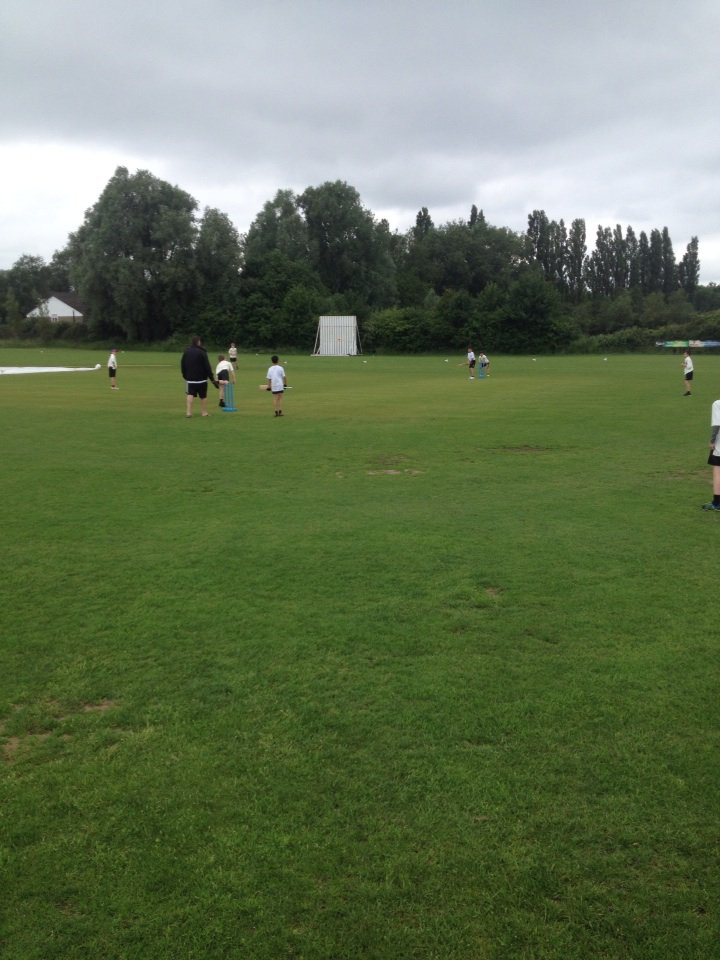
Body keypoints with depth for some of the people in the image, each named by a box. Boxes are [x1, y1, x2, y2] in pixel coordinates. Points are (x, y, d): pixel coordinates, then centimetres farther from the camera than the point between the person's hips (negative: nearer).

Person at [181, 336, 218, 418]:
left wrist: (185, 376, 22)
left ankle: (188, 412, -12)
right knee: (203, 396, 8)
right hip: (201, 378, -3)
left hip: (190, 378, 3)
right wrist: (212, 379, -8)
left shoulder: (186, 352, 5)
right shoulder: (202, 352, -10)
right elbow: (207, 366, -11)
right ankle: (204, 412, 14)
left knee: (190, 394, 2)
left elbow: (182, 366, 11)